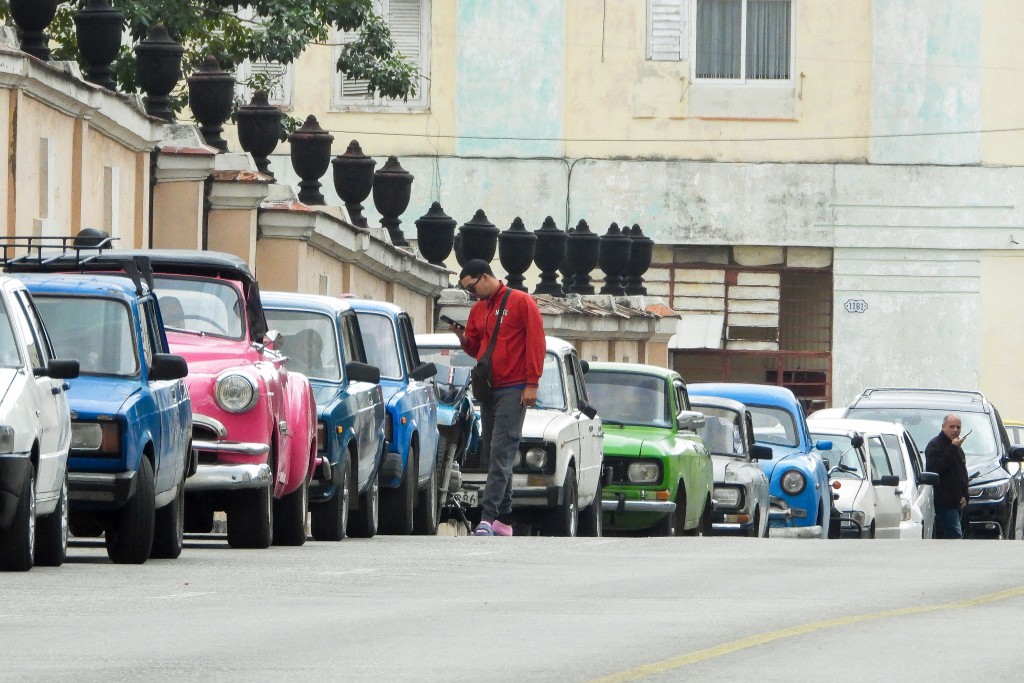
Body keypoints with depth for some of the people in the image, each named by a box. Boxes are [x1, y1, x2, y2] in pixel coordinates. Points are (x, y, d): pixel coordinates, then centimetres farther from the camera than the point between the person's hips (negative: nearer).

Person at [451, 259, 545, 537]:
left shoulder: (521, 302, -4)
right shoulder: (478, 309, 16)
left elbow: (536, 343, -7)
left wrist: (531, 383, -13)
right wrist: (462, 336, -2)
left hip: (513, 389, -8)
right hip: (487, 389, 8)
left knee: (501, 453, -14)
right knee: (492, 453, 7)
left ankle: (488, 516, -23)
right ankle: (504, 520, 10)